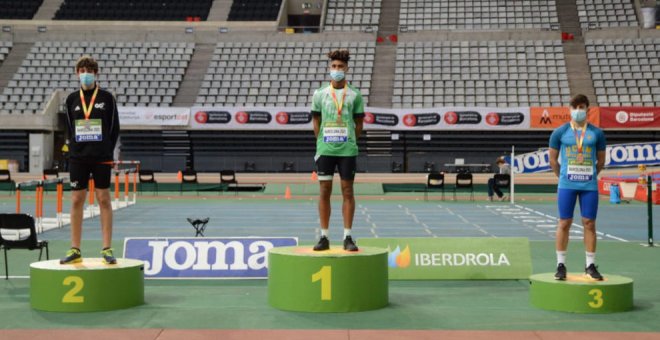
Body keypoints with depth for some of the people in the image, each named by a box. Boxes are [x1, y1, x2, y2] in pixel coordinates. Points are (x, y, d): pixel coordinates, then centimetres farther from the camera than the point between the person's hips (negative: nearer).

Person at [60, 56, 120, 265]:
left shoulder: (107, 98, 1)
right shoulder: (72, 99, 8)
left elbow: (114, 128, 3)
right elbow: (69, 128, 13)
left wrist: (107, 151, -3)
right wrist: (75, 149, 4)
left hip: (101, 158, -2)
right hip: (78, 157, 2)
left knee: (104, 199, 0)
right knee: (76, 200, 3)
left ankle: (107, 249, 3)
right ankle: (75, 250, 9)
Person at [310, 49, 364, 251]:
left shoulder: (355, 95, 3)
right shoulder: (320, 94, 6)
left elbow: (358, 124, 9)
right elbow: (316, 122, 10)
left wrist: (350, 142, 5)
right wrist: (322, 144, 6)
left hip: (348, 151, -1)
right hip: (325, 150, 1)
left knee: (347, 191, 3)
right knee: (324, 191, 2)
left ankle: (348, 238, 8)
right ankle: (324, 237, 9)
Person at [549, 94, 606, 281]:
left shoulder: (597, 133, 5)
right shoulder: (560, 132, 2)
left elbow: (601, 160, 14)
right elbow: (553, 160, 9)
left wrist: (590, 175, 10)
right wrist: (563, 176, 9)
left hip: (589, 185, 1)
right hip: (567, 185, -1)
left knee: (589, 223, 2)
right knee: (564, 223, 0)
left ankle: (591, 265, 11)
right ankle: (561, 264, 7)